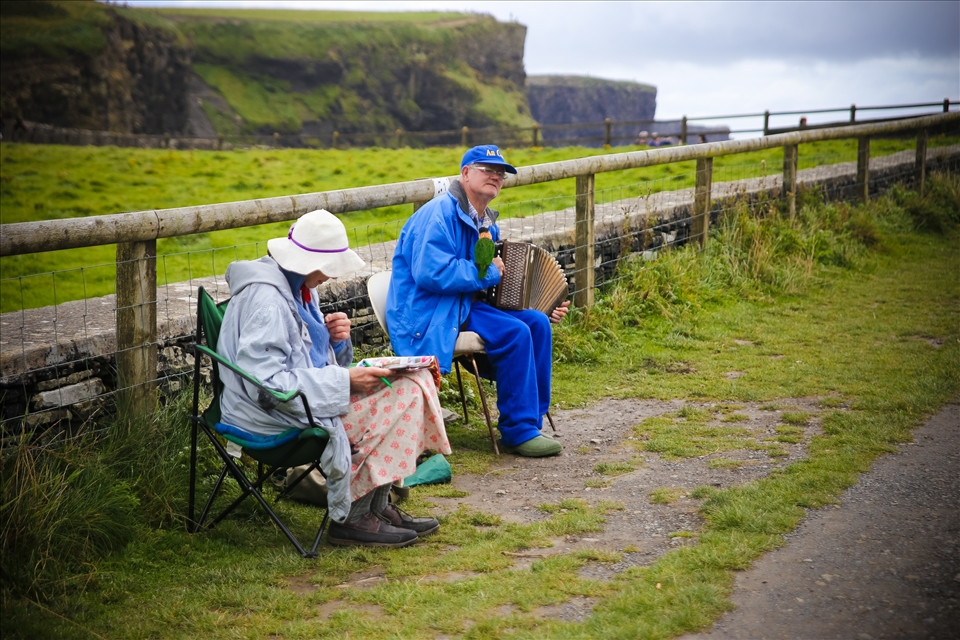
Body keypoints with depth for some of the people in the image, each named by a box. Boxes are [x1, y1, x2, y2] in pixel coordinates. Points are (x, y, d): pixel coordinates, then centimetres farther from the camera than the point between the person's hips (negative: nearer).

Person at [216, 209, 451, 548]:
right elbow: (266, 383, -28)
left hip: (305, 392, 10)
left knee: (416, 380, 0)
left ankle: (377, 506, 1)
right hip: (272, 415, -10)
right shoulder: (265, 298, -23)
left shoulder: (297, 284, 8)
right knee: (401, 397, -17)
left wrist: (332, 337, -5)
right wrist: (344, 381, -25)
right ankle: (351, 518, -8)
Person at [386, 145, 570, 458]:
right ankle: (518, 431, -11)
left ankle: (531, 420, -3)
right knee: (515, 333, -23)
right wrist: (488, 272, -16)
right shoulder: (440, 213, -13)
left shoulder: (487, 225, 16)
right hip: (429, 314, -9)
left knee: (537, 323, -7)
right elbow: (430, 271, -27)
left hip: (467, 304, 9)